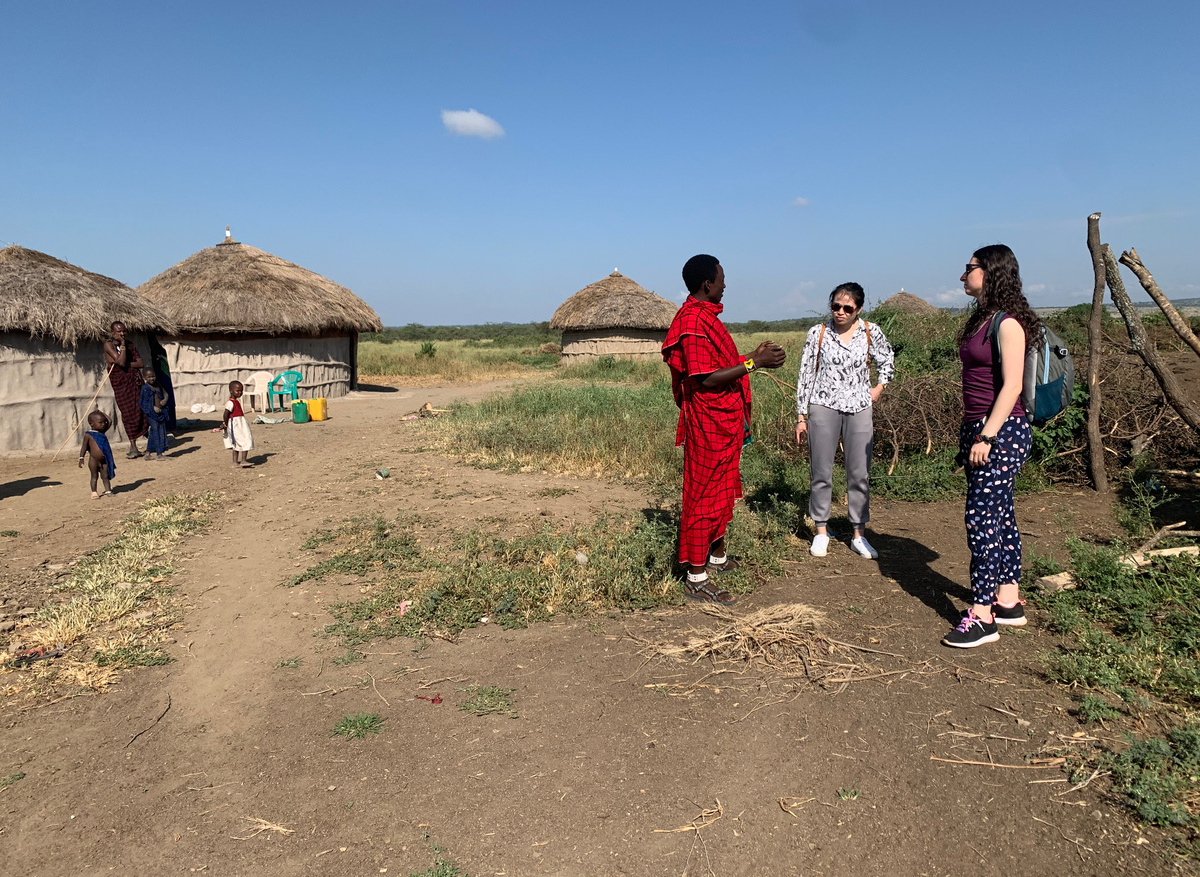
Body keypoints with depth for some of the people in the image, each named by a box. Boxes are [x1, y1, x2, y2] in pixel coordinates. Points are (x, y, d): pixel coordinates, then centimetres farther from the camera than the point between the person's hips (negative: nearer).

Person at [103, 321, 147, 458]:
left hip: (135, 381, 4)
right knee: (128, 413, -5)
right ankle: (133, 447, 1)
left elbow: (141, 363, 3)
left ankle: (133, 447, 8)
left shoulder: (130, 345, 12)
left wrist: (127, 363, -10)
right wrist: (122, 345, -13)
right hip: (121, 383, -4)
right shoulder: (108, 345, -3)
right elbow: (121, 361, -17)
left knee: (139, 411, -2)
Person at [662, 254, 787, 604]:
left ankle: (718, 556, 36)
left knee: (723, 491, 20)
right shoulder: (693, 322, -20)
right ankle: (696, 579, 3)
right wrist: (753, 363, -23)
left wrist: (753, 356, 15)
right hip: (708, 422, -11)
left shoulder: (705, 316, 14)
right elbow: (705, 379, -25)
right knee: (705, 496, -5)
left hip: (725, 422, 11)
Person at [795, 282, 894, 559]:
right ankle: (821, 532, 15)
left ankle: (859, 535, 14)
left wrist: (879, 387, 7)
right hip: (823, 408, -1)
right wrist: (801, 416, 0)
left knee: (860, 474, 4)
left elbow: (888, 361, 21)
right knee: (821, 473, 3)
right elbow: (806, 375, 1)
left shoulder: (871, 333, 2)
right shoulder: (817, 333, -2)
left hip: (859, 410, 1)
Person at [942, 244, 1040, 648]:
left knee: (981, 518, -9)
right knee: (1000, 516, 13)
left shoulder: (1008, 323, -13)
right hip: (978, 430, 9)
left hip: (1002, 432, -9)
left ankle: (982, 617, -2)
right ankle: (1008, 602, 23)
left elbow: (1011, 385, -18)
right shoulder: (980, 320, 14)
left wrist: (987, 436, -21)